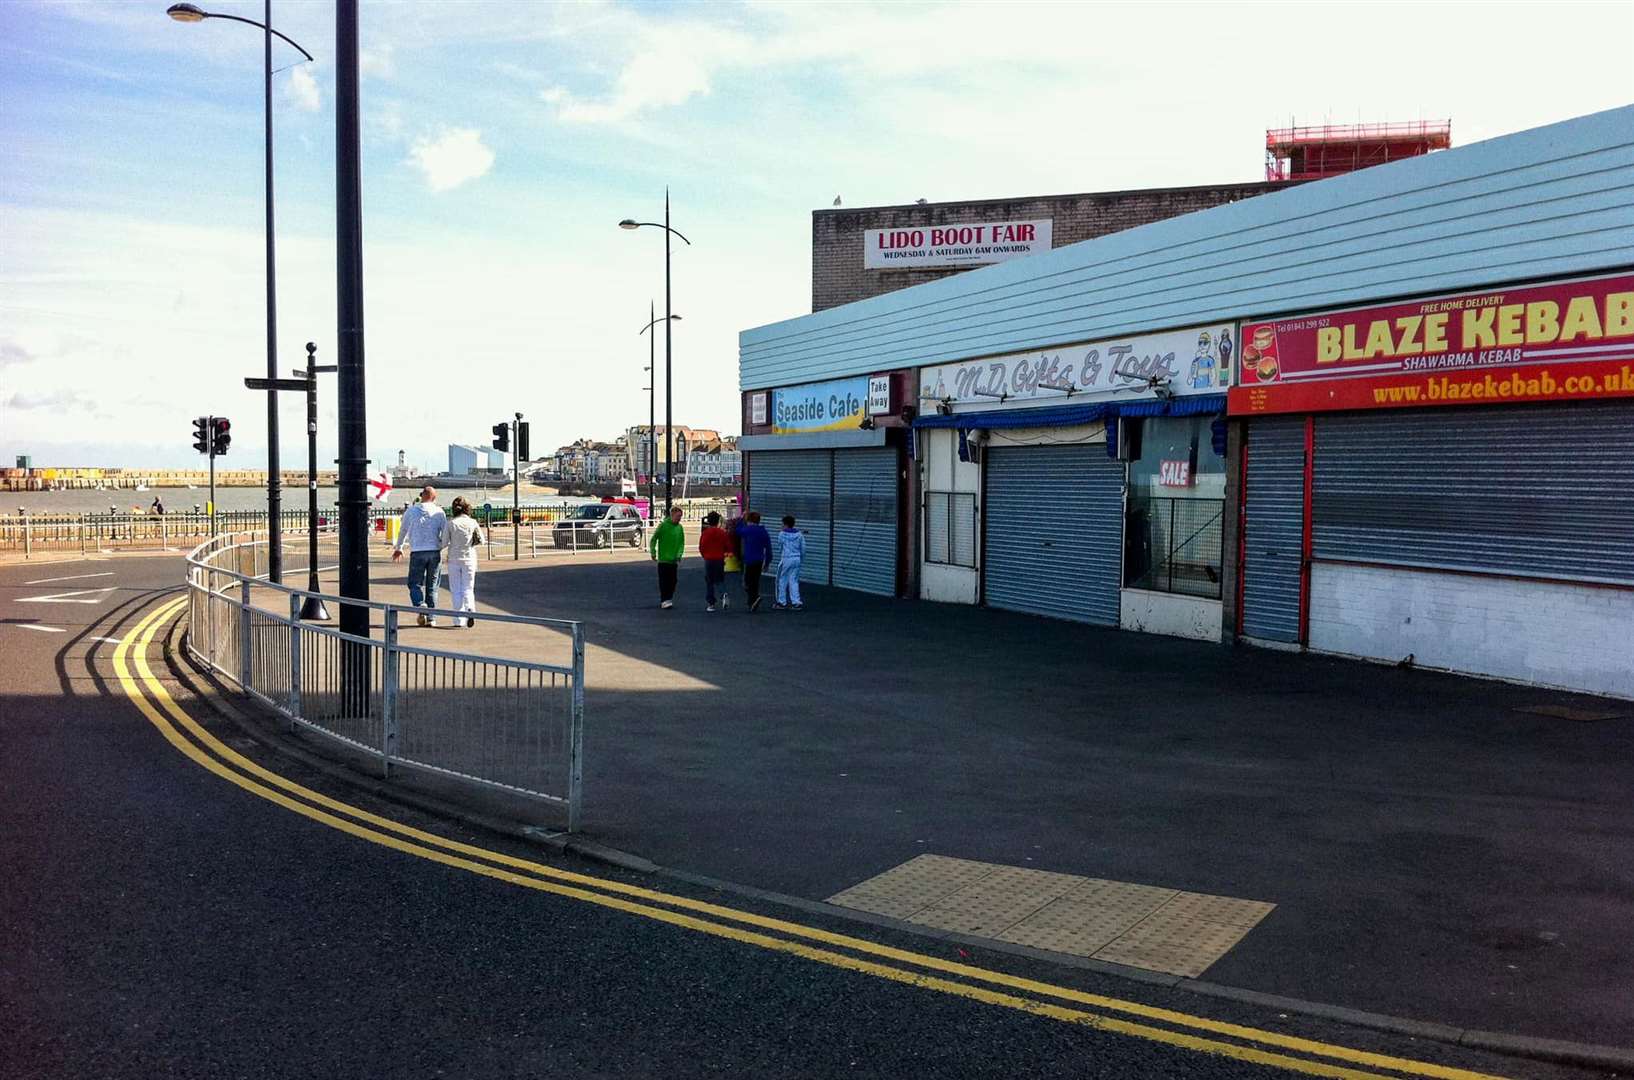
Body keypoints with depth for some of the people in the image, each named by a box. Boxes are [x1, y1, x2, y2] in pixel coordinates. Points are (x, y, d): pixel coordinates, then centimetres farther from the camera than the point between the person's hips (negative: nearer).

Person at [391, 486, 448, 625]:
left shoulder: (411, 510, 1)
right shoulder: (439, 512, 2)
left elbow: (403, 530, 11)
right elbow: (446, 534, 1)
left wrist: (398, 548, 25)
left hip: (417, 553, -2)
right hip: (435, 552, 2)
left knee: (415, 584, 7)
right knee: (432, 586, 9)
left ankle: (420, 605, -21)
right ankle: (431, 618, 8)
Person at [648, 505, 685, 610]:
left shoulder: (680, 527, 7)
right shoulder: (663, 525, -8)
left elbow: (682, 543, 8)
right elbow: (653, 539, -6)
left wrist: (679, 555, -6)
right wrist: (653, 552, -14)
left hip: (674, 560, 5)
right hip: (663, 559, -5)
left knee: (673, 581, 7)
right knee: (664, 581, -6)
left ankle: (669, 599, 18)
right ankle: (664, 601, -5)